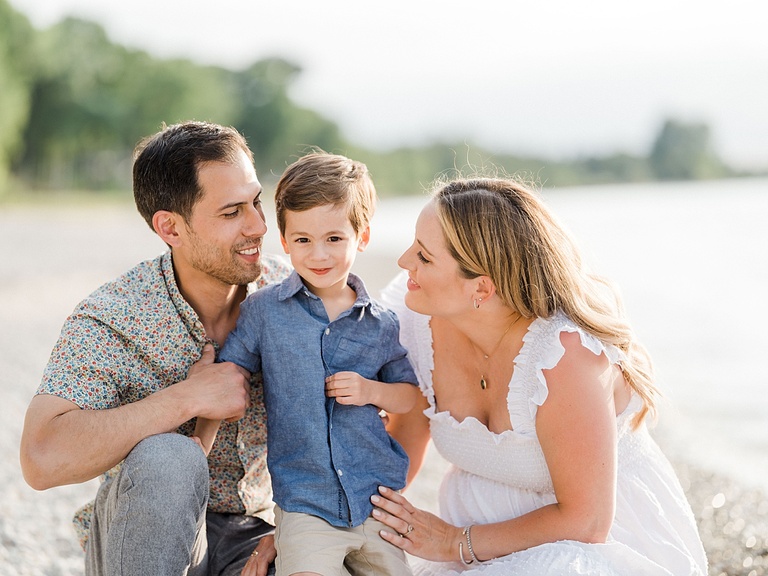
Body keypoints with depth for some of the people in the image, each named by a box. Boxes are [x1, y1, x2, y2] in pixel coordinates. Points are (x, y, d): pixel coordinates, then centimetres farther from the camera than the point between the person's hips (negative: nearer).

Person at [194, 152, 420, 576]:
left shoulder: (381, 324, 2)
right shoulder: (262, 311, -1)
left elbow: (410, 395, 12)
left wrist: (372, 391, -7)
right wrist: (200, 443, -8)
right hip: (305, 506, -2)